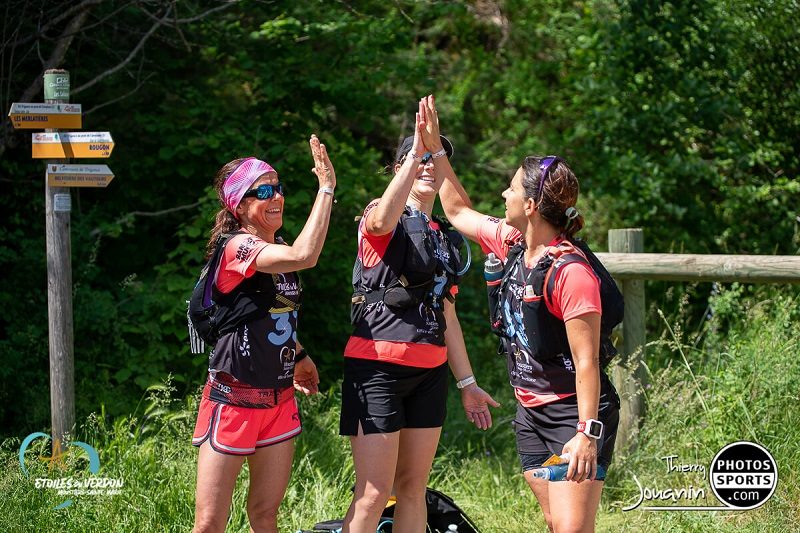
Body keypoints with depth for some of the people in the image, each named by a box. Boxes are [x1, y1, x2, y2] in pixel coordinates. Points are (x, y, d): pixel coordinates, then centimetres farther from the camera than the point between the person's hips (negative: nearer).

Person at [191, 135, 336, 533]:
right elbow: (305, 256, -33)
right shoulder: (236, 247, -16)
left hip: (278, 398, 8)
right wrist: (327, 185, -27)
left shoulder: (277, 251, 10)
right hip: (234, 399, -8)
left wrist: (298, 355, 26)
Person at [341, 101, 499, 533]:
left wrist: (467, 382, 20)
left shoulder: (445, 237, 20)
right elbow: (382, 218, -31)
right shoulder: (385, 220, -3)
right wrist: (416, 152, -34)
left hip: (429, 372, 7)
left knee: (413, 489, 9)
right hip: (378, 366, -7)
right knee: (373, 495, -11)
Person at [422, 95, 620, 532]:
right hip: (531, 413, 8)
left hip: (575, 413, -8)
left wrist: (587, 433, -27)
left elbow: (586, 361, -23)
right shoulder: (511, 244, 4)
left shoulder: (571, 271, -21)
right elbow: (458, 211, 23)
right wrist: (434, 149, 20)